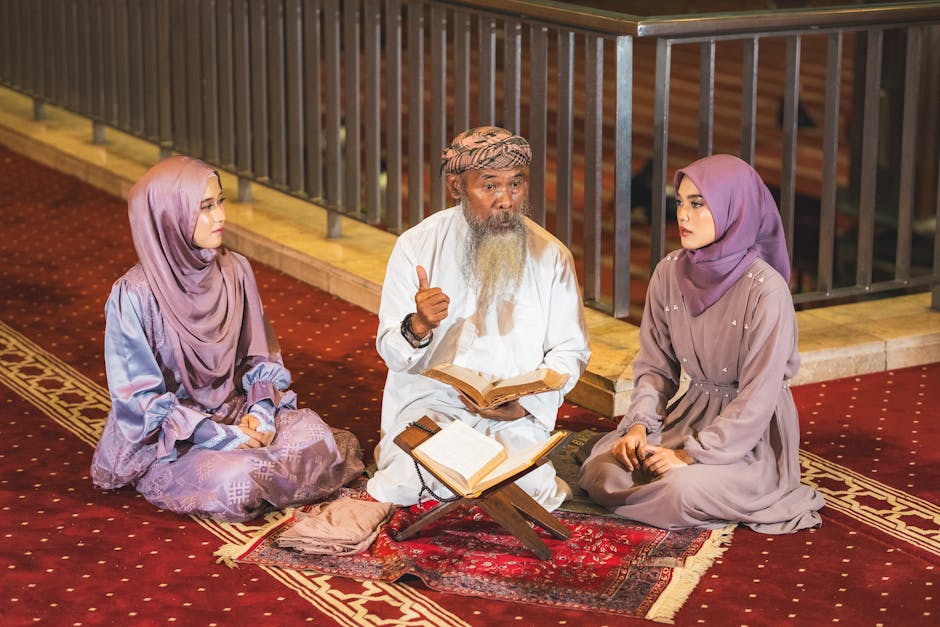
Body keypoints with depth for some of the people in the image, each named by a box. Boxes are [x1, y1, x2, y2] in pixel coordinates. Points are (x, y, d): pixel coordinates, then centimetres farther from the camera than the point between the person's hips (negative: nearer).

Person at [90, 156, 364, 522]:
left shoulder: (235, 271, -1)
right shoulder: (134, 296, -17)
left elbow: (260, 355, 8)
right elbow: (140, 398, -16)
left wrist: (262, 410, -12)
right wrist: (221, 437, -21)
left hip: (235, 414, 5)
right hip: (166, 442, -5)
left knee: (317, 439, -20)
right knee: (236, 482, -32)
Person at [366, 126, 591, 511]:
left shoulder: (550, 256, -2)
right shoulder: (416, 246, -5)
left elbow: (570, 350, 5)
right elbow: (392, 352, -4)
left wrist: (526, 403, -13)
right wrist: (418, 327, -29)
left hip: (515, 413, 2)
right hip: (429, 401, -1)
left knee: (531, 487, -25)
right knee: (403, 487, -29)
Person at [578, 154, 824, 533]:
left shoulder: (766, 289, -21)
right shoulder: (670, 274, -3)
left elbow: (758, 397, -20)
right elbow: (655, 365, 4)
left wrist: (693, 454, -22)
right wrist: (639, 424, -13)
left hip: (754, 434, -5)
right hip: (692, 413, 5)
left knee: (680, 488, -31)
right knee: (603, 470, -15)